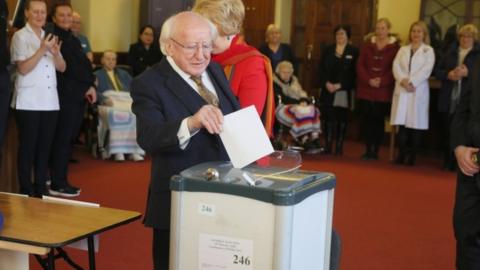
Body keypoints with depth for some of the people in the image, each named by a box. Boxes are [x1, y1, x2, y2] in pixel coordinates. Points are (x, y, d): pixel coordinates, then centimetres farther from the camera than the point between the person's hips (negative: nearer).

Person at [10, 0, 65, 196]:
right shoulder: (20, 36, -4)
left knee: (45, 146, 9)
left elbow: (62, 68, 10)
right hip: (28, 102, -6)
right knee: (28, 146, -1)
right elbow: (23, 69, -12)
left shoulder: (50, 37, 15)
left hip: (50, 101, 6)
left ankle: (41, 187, 17)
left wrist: (55, 53, -10)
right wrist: (41, 50, -21)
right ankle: (26, 191, 6)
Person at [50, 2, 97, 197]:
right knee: (63, 140, -6)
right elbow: (70, 67, -14)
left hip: (78, 95, 9)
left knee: (67, 140, 11)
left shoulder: (72, 39, 21)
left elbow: (84, 64, 18)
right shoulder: (55, 37, -9)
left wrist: (90, 84, 4)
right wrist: (88, 84, -7)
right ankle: (58, 184, 0)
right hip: (65, 96, -9)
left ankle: (60, 180, 17)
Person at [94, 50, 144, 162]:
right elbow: (94, 92, 4)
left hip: (127, 100, 3)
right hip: (109, 102, -3)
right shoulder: (97, 75, 22)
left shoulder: (123, 74, 34)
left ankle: (134, 150, -37)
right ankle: (118, 151, -38)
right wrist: (104, 99, -16)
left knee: (137, 113, -31)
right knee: (115, 114, -38)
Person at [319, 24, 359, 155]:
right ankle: (327, 146, 7)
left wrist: (339, 85, -14)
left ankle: (339, 147, 6)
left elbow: (353, 72, -5)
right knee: (327, 118, 0)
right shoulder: (328, 50, 12)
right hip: (327, 90, 3)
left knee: (341, 119, 0)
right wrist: (327, 83, -10)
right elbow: (321, 69, 6)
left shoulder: (353, 51, 2)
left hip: (344, 92, -2)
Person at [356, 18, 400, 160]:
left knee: (378, 120, 0)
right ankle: (368, 150, 9)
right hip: (365, 89, 3)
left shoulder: (394, 47, 1)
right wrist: (368, 80, -10)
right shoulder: (368, 44, 10)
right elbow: (360, 65, 4)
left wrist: (381, 81, -16)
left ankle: (375, 150, 7)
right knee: (366, 119, 1)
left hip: (383, 91, -2)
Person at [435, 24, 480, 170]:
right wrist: (448, 75, -9)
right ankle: (448, 163, 19)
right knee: (447, 133, 8)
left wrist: (467, 73, -19)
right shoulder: (450, 52, 13)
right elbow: (437, 71, 10)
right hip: (448, 100, 4)